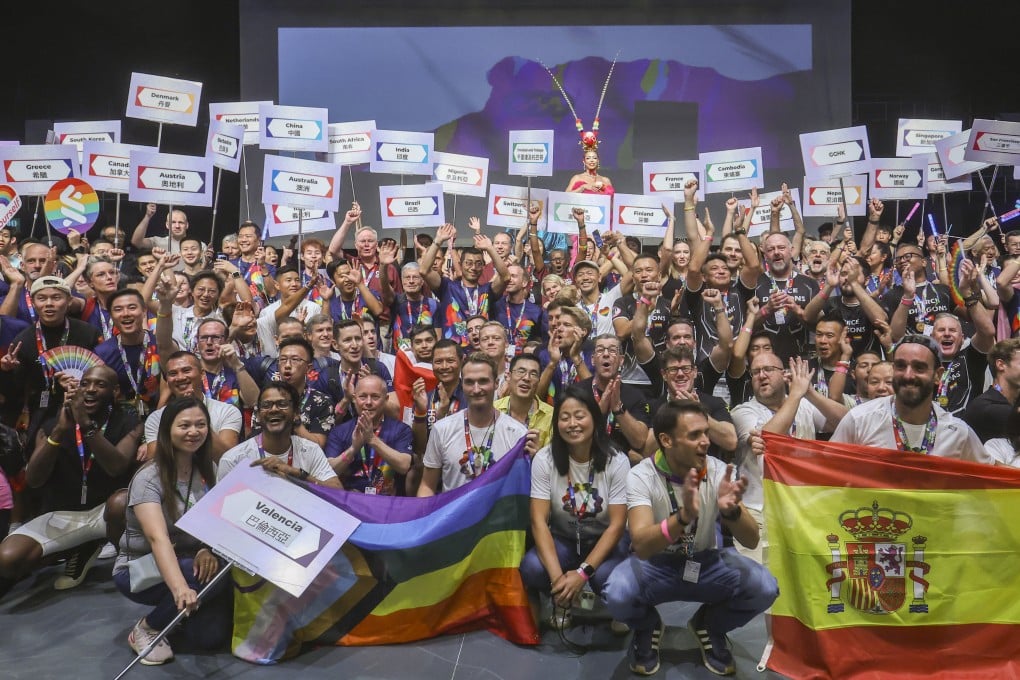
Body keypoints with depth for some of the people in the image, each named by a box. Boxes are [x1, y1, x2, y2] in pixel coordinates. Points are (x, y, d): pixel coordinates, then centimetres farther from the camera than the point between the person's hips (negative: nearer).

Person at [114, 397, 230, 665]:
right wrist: (180, 588, -50)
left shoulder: (206, 472, -2)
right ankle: (147, 627, -8)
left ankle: (182, 614, 13)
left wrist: (207, 551, -27)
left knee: (211, 636, -20)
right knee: (218, 576, -32)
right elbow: (158, 538, -34)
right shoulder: (149, 478, -20)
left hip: (187, 562, 5)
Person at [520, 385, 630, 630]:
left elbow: (617, 525, -17)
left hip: (605, 541, 0)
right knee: (531, 568, -30)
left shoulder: (616, 462, -16)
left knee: (605, 577, -34)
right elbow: (539, 521, -18)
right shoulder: (544, 459, -14)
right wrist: (557, 577, -31)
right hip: (562, 539, 1)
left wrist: (583, 572, -27)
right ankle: (562, 600, 4)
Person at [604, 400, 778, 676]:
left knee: (764, 588, -24)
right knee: (617, 595, -33)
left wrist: (731, 511, -41)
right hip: (655, 565, -2)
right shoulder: (642, 475, -22)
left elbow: (751, 540, -18)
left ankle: (709, 626, 9)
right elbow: (641, 545, -35)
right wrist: (684, 517, -54)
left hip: (706, 563, 3)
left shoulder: (717, 470, -14)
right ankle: (647, 629, 6)